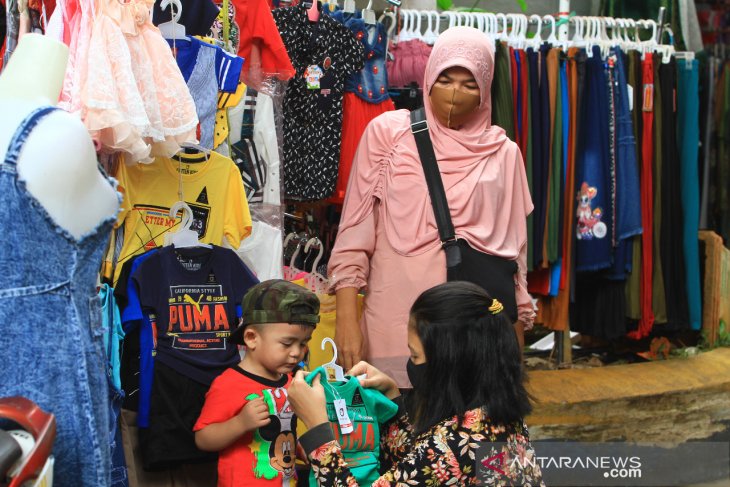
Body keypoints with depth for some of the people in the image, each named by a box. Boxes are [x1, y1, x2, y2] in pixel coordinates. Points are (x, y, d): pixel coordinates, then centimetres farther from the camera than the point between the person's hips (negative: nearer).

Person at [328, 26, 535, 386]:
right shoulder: (388, 132, 4)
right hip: (397, 325, -2)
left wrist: (517, 331, 12)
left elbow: (514, 249, 14)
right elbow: (355, 231, 1)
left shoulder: (502, 153, 10)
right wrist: (346, 317, -6)